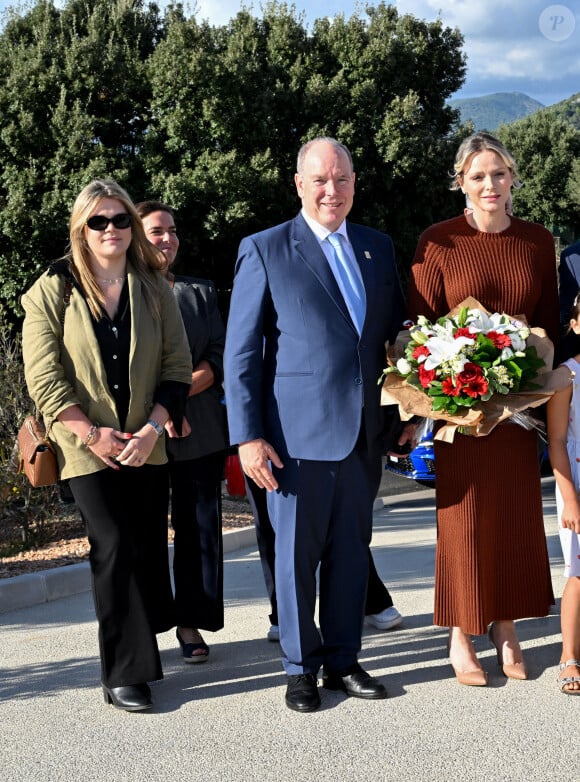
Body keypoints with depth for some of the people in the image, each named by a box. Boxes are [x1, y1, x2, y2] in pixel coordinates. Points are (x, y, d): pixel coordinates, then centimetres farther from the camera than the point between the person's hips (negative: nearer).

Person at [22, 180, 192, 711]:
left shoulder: (154, 288, 6)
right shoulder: (54, 289, -2)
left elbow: (177, 365, 4)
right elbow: (43, 376, -6)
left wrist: (152, 428, -8)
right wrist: (91, 434, -12)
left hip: (146, 444, 3)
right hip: (88, 448, -3)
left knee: (149, 548, 5)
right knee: (116, 548, -10)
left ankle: (144, 643, 23)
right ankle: (125, 674, -5)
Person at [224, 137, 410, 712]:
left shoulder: (378, 248, 11)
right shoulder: (264, 251, -3)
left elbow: (397, 334, 18)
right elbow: (240, 352, -5)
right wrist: (247, 436, -10)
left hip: (363, 433, 4)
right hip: (298, 433, -4)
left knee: (351, 553, 12)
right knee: (296, 555, 6)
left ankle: (342, 661, 25)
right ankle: (300, 669, 20)